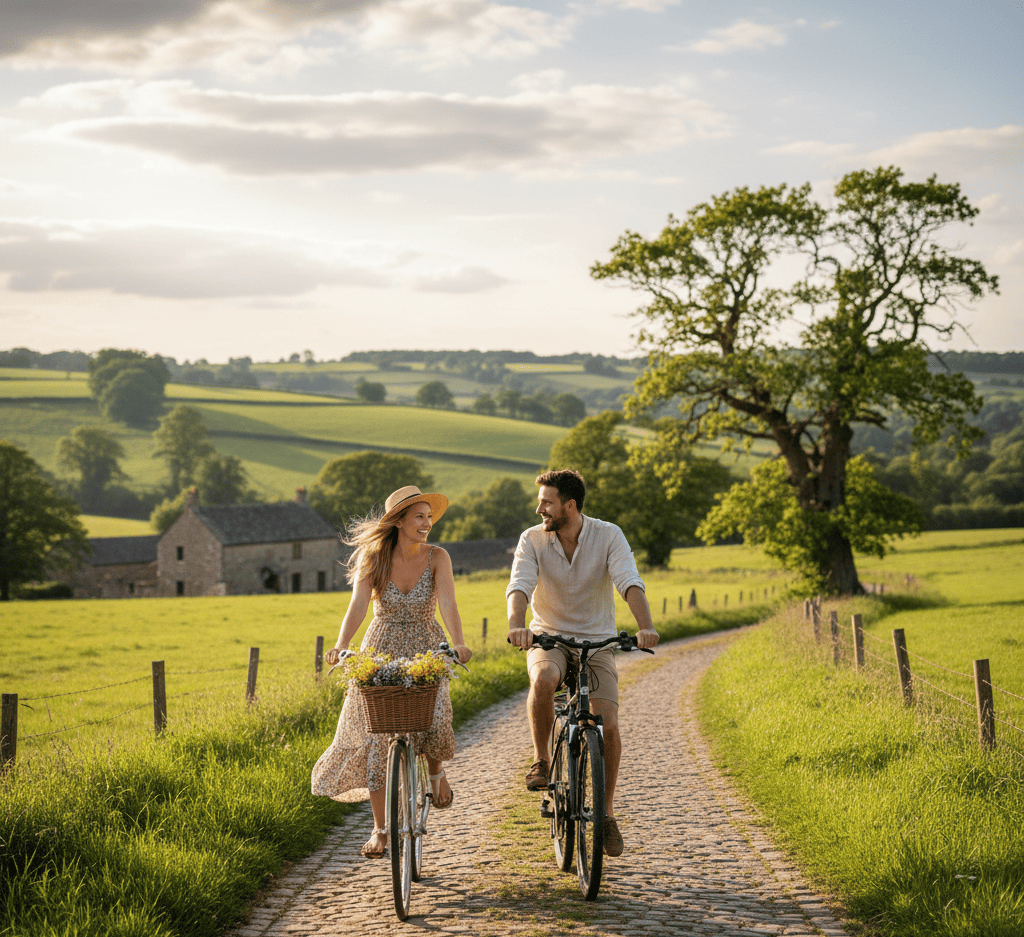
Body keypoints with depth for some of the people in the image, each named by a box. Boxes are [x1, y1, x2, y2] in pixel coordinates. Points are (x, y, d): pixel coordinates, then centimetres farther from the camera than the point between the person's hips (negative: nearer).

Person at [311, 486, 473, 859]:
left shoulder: (436, 558, -9)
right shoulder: (374, 558, -9)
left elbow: (447, 604, -21)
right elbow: (358, 606, -19)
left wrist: (458, 644, -38)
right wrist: (340, 646, -35)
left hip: (425, 651, -1)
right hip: (382, 651, 1)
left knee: (433, 719, -25)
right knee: (375, 735, -5)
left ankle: (437, 772, 11)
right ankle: (380, 829, 8)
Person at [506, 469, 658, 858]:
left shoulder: (609, 536, -10)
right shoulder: (532, 540, -7)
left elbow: (630, 583, -22)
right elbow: (519, 585, -22)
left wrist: (645, 626, -41)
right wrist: (516, 624, -43)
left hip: (596, 642, 0)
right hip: (549, 638, 0)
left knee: (608, 725, -14)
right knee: (543, 679, -35)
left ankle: (607, 814, 5)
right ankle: (541, 759, -12)